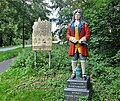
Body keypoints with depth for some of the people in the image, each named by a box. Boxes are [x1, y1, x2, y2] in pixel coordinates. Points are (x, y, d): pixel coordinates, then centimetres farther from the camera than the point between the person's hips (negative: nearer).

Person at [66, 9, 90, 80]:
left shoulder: (84, 24, 5)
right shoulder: (70, 25, 12)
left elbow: (88, 34, 0)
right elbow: (67, 35, 12)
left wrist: (82, 40, -14)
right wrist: (71, 39, -8)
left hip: (81, 45, -2)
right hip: (73, 45, 3)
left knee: (83, 59, -2)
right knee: (74, 60, 7)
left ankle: (84, 74, 5)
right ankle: (74, 73, 16)